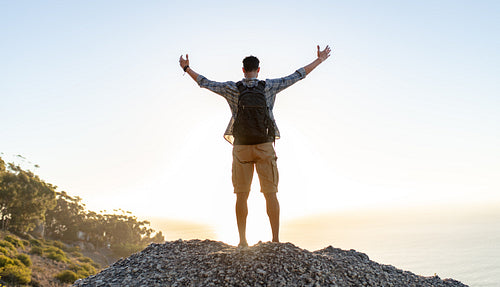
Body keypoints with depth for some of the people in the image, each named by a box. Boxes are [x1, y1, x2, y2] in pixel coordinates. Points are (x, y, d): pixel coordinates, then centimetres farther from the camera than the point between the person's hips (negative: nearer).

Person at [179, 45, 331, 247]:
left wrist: (186, 68, 24)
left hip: (241, 148, 1)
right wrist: (319, 60, 17)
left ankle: (243, 240, 6)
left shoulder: (232, 89, 1)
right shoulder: (269, 87, 0)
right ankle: (275, 240, 2)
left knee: (241, 196, 5)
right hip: (264, 147, 0)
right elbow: (296, 76, 7)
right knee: (271, 194, 3)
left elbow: (205, 83, 9)